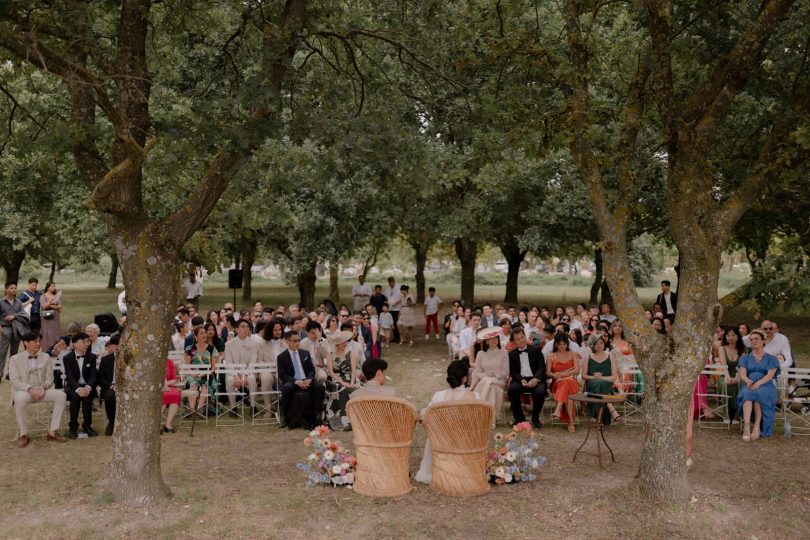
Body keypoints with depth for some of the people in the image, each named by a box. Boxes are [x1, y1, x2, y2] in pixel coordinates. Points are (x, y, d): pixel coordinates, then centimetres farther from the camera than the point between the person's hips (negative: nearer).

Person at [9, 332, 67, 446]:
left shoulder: (46, 357, 12)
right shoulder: (15, 359, 4)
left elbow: (49, 377, 9)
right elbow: (15, 381, -5)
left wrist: (43, 388, -13)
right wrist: (30, 389, -22)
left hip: (42, 390, 3)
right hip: (23, 390, -3)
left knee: (61, 395, -24)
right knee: (20, 399, -39)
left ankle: (52, 431, -20)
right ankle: (23, 435, -24)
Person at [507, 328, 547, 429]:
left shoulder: (536, 350, 10)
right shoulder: (512, 354, 14)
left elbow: (542, 367, 0)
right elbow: (513, 372, 5)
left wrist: (536, 379, -21)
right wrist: (521, 380, -17)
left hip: (535, 380, -1)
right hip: (520, 380, 1)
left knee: (541, 391, -34)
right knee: (512, 389, -32)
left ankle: (535, 418, -8)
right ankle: (519, 417, -8)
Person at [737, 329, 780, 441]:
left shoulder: (771, 359, 14)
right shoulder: (745, 358, 21)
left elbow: (770, 375, -3)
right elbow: (742, 373, 4)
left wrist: (758, 383, -23)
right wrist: (747, 380, -21)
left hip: (766, 386, -1)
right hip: (749, 386, 1)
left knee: (759, 394, -37)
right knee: (747, 393, -36)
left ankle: (757, 427, -41)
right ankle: (746, 427, -50)